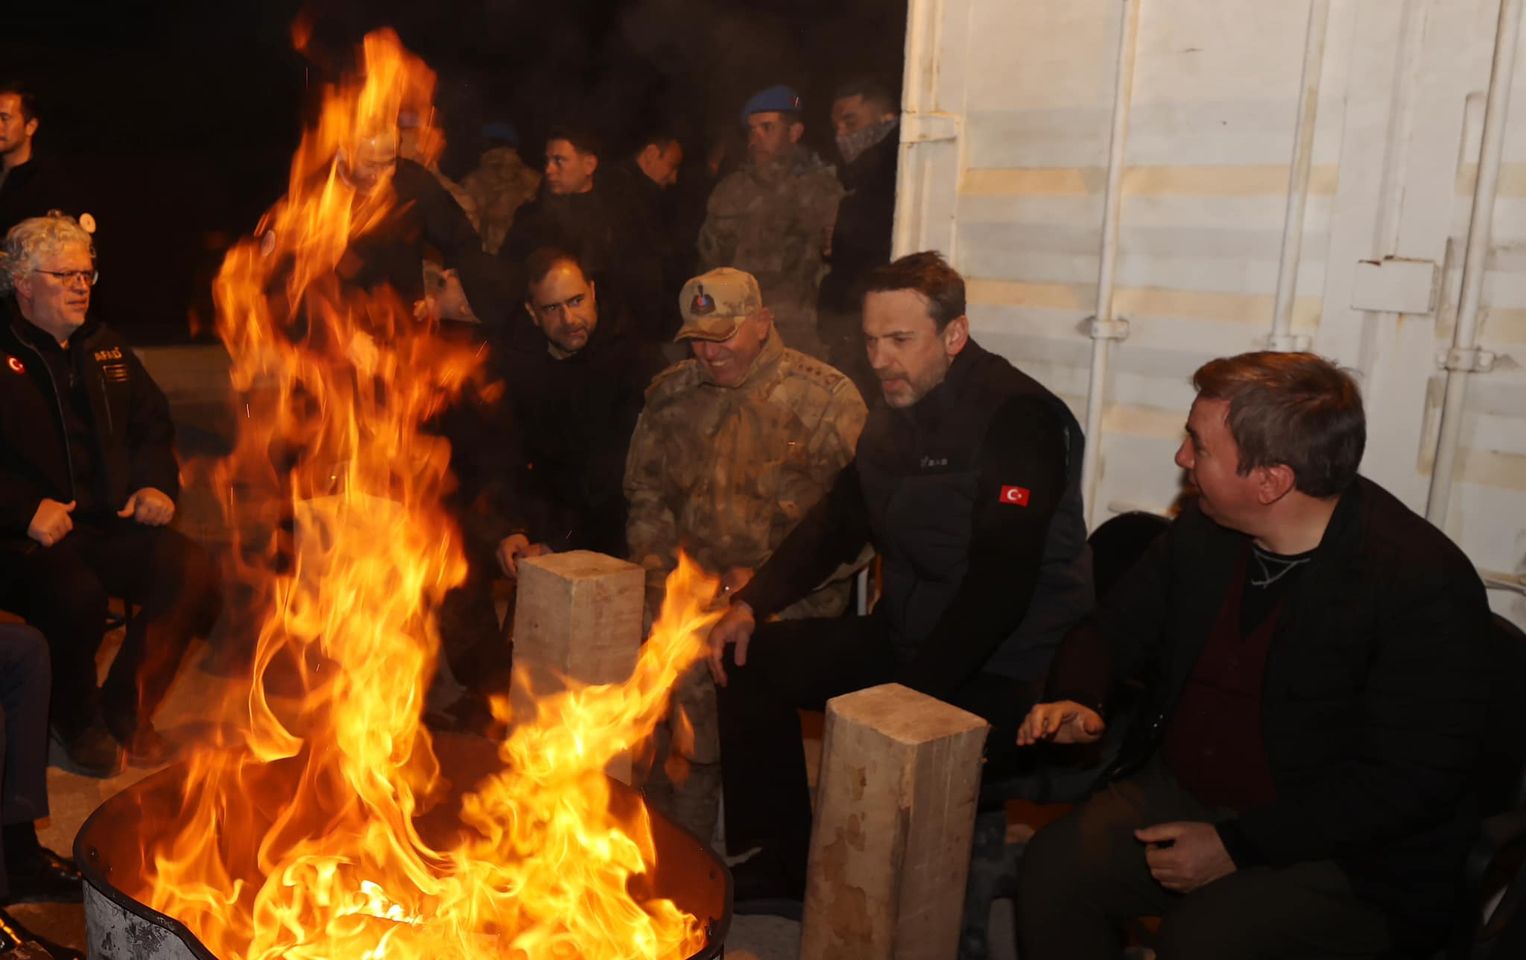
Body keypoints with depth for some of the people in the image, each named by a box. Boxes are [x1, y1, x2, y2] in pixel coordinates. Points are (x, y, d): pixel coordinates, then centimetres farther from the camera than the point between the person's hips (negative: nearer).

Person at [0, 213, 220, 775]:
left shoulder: (104, 348, 19)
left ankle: (126, 710, -2)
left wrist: (155, 482, 7)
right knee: (76, 595, -35)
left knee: (192, 571, -22)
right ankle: (77, 719, -2)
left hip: (110, 526, 5)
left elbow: (153, 422, 25)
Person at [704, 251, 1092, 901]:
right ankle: (783, 860, 15)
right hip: (903, 636, 8)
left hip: (1001, 670, -8)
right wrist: (751, 604, 1)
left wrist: (909, 697, -28)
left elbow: (1000, 586, -26)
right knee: (752, 660, 4)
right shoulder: (895, 412, 7)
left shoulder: (1017, 418, -19)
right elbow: (838, 520, 13)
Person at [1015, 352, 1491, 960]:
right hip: (1178, 793, 5)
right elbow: (1113, 631, 14)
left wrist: (1238, 845, -20)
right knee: (1051, 870, -18)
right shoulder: (1205, 531, 2)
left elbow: (1411, 781, -18)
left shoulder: (1425, 584, -17)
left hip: (1342, 853, -5)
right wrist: (1077, 701, -9)